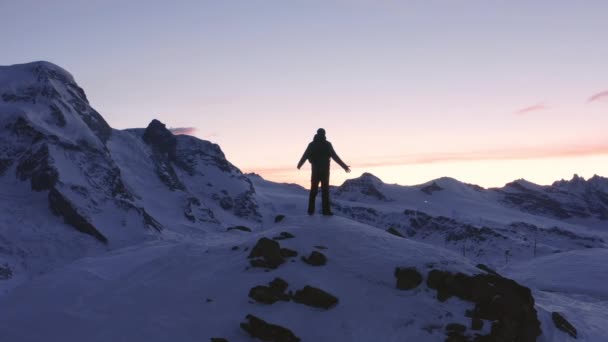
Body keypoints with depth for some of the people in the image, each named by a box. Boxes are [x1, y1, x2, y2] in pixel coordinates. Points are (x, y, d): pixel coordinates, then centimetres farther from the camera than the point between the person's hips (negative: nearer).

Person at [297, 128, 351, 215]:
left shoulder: (312, 144, 4)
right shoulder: (327, 144, -5)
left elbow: (305, 156, 13)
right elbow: (335, 157, -7)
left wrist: (299, 165, 30)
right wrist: (344, 166, -2)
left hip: (315, 170, 3)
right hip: (324, 171, -3)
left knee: (313, 190, 9)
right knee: (325, 190, -1)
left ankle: (311, 210, 7)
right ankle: (326, 210, -6)